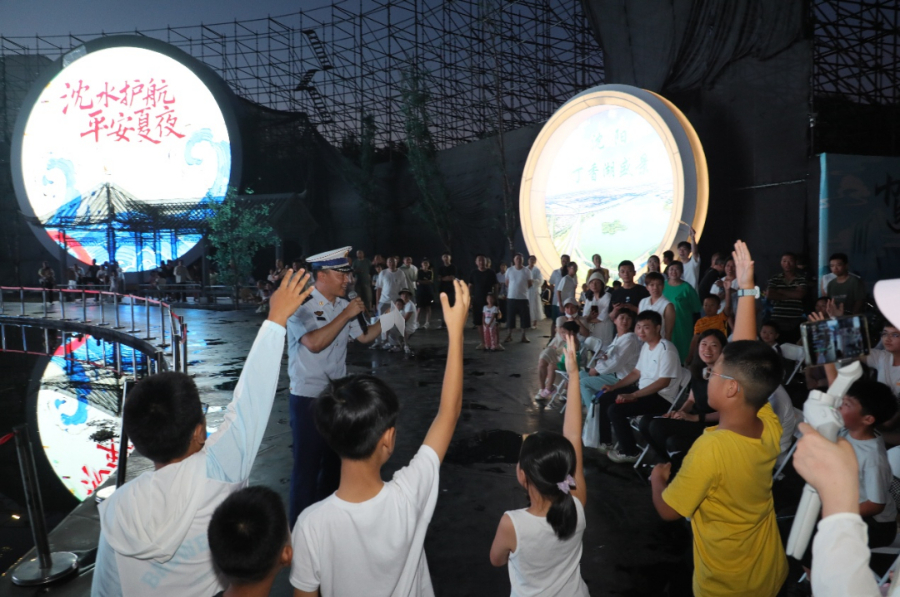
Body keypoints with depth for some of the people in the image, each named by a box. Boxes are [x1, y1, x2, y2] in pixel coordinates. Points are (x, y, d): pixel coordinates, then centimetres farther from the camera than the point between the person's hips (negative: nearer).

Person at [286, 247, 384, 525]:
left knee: (335, 459, 19)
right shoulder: (302, 307, -16)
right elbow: (315, 343, -31)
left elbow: (364, 336, 12)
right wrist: (346, 315, -25)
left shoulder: (344, 305, 6)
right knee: (307, 463, 1)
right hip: (308, 397, -7)